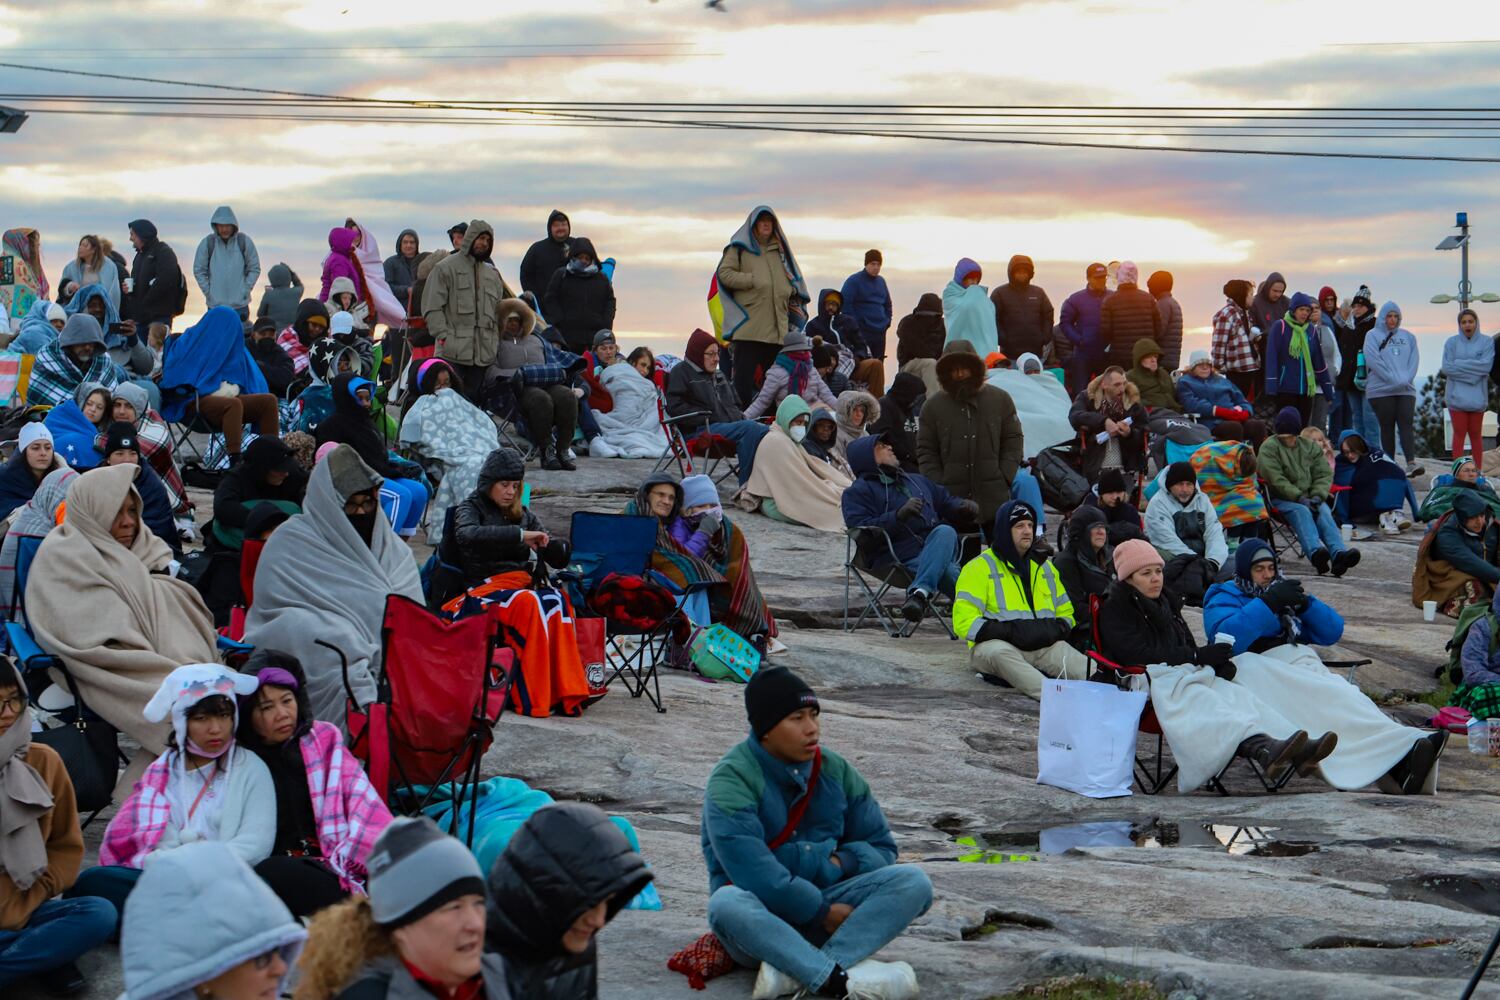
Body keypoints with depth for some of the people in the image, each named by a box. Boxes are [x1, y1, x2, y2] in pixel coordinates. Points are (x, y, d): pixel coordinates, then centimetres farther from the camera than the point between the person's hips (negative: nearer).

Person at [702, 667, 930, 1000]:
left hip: (825, 903, 5)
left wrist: (839, 863, -8)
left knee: (913, 882, -19)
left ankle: (792, 973, -36)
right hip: (761, 916, -5)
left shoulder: (836, 770, 7)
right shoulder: (731, 781, -12)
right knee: (727, 903, -39)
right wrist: (824, 912, -18)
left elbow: (880, 846, 13)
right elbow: (754, 876, -22)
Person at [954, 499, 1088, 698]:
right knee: (1000, 652, -41)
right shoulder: (981, 567, 5)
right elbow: (964, 621, -5)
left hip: (1044, 645, 5)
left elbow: (1066, 612, 28)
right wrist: (1009, 631, -17)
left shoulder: (1045, 566, 23)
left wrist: (1055, 630, 2)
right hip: (995, 644, -5)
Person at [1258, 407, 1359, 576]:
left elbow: (1324, 474, 12)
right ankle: (1315, 552, -61)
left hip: (1309, 497, 4)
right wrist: (1299, 498, -18)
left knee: (1324, 511, -28)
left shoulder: (1310, 447, 18)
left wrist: (1317, 496, -8)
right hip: (1281, 499, -4)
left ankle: (1338, 553, -52)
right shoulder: (1269, 447, 3)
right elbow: (1275, 479, -9)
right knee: (1301, 511, -35)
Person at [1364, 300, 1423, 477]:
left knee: (1406, 424, -10)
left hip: (1406, 389, 2)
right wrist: (1393, 379, -14)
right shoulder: (1373, 336, 2)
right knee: (1387, 427, 1)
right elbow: (1373, 360, -9)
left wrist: (1406, 378, -11)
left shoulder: (1407, 337, 14)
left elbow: (1414, 359, 7)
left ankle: (1411, 462, -23)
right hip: (1381, 389, -2)